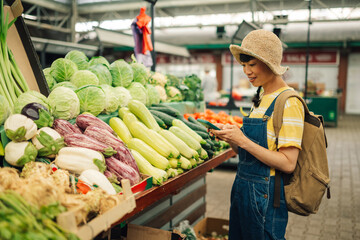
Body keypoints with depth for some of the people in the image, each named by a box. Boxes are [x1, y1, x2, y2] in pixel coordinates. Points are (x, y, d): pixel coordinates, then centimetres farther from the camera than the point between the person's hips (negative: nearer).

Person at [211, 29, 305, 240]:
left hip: (265, 196, -8)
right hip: (244, 188, 8)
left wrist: (242, 141, -23)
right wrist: (231, 138, -5)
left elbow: (288, 163, -21)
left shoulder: (289, 102, -16)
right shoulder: (262, 98, 9)